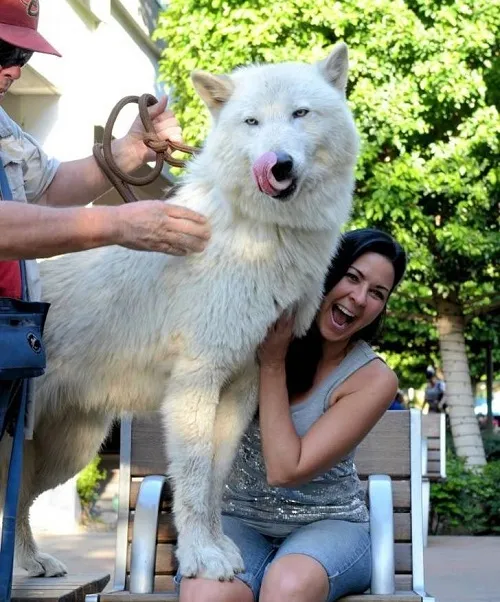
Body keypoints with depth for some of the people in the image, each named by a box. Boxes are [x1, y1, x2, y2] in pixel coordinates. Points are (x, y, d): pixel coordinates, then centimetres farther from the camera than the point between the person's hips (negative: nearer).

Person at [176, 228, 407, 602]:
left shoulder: (374, 380, -11)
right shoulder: (257, 328, -3)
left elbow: (285, 470, -17)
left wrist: (273, 362, -17)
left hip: (327, 525, -1)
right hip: (238, 518, 1)